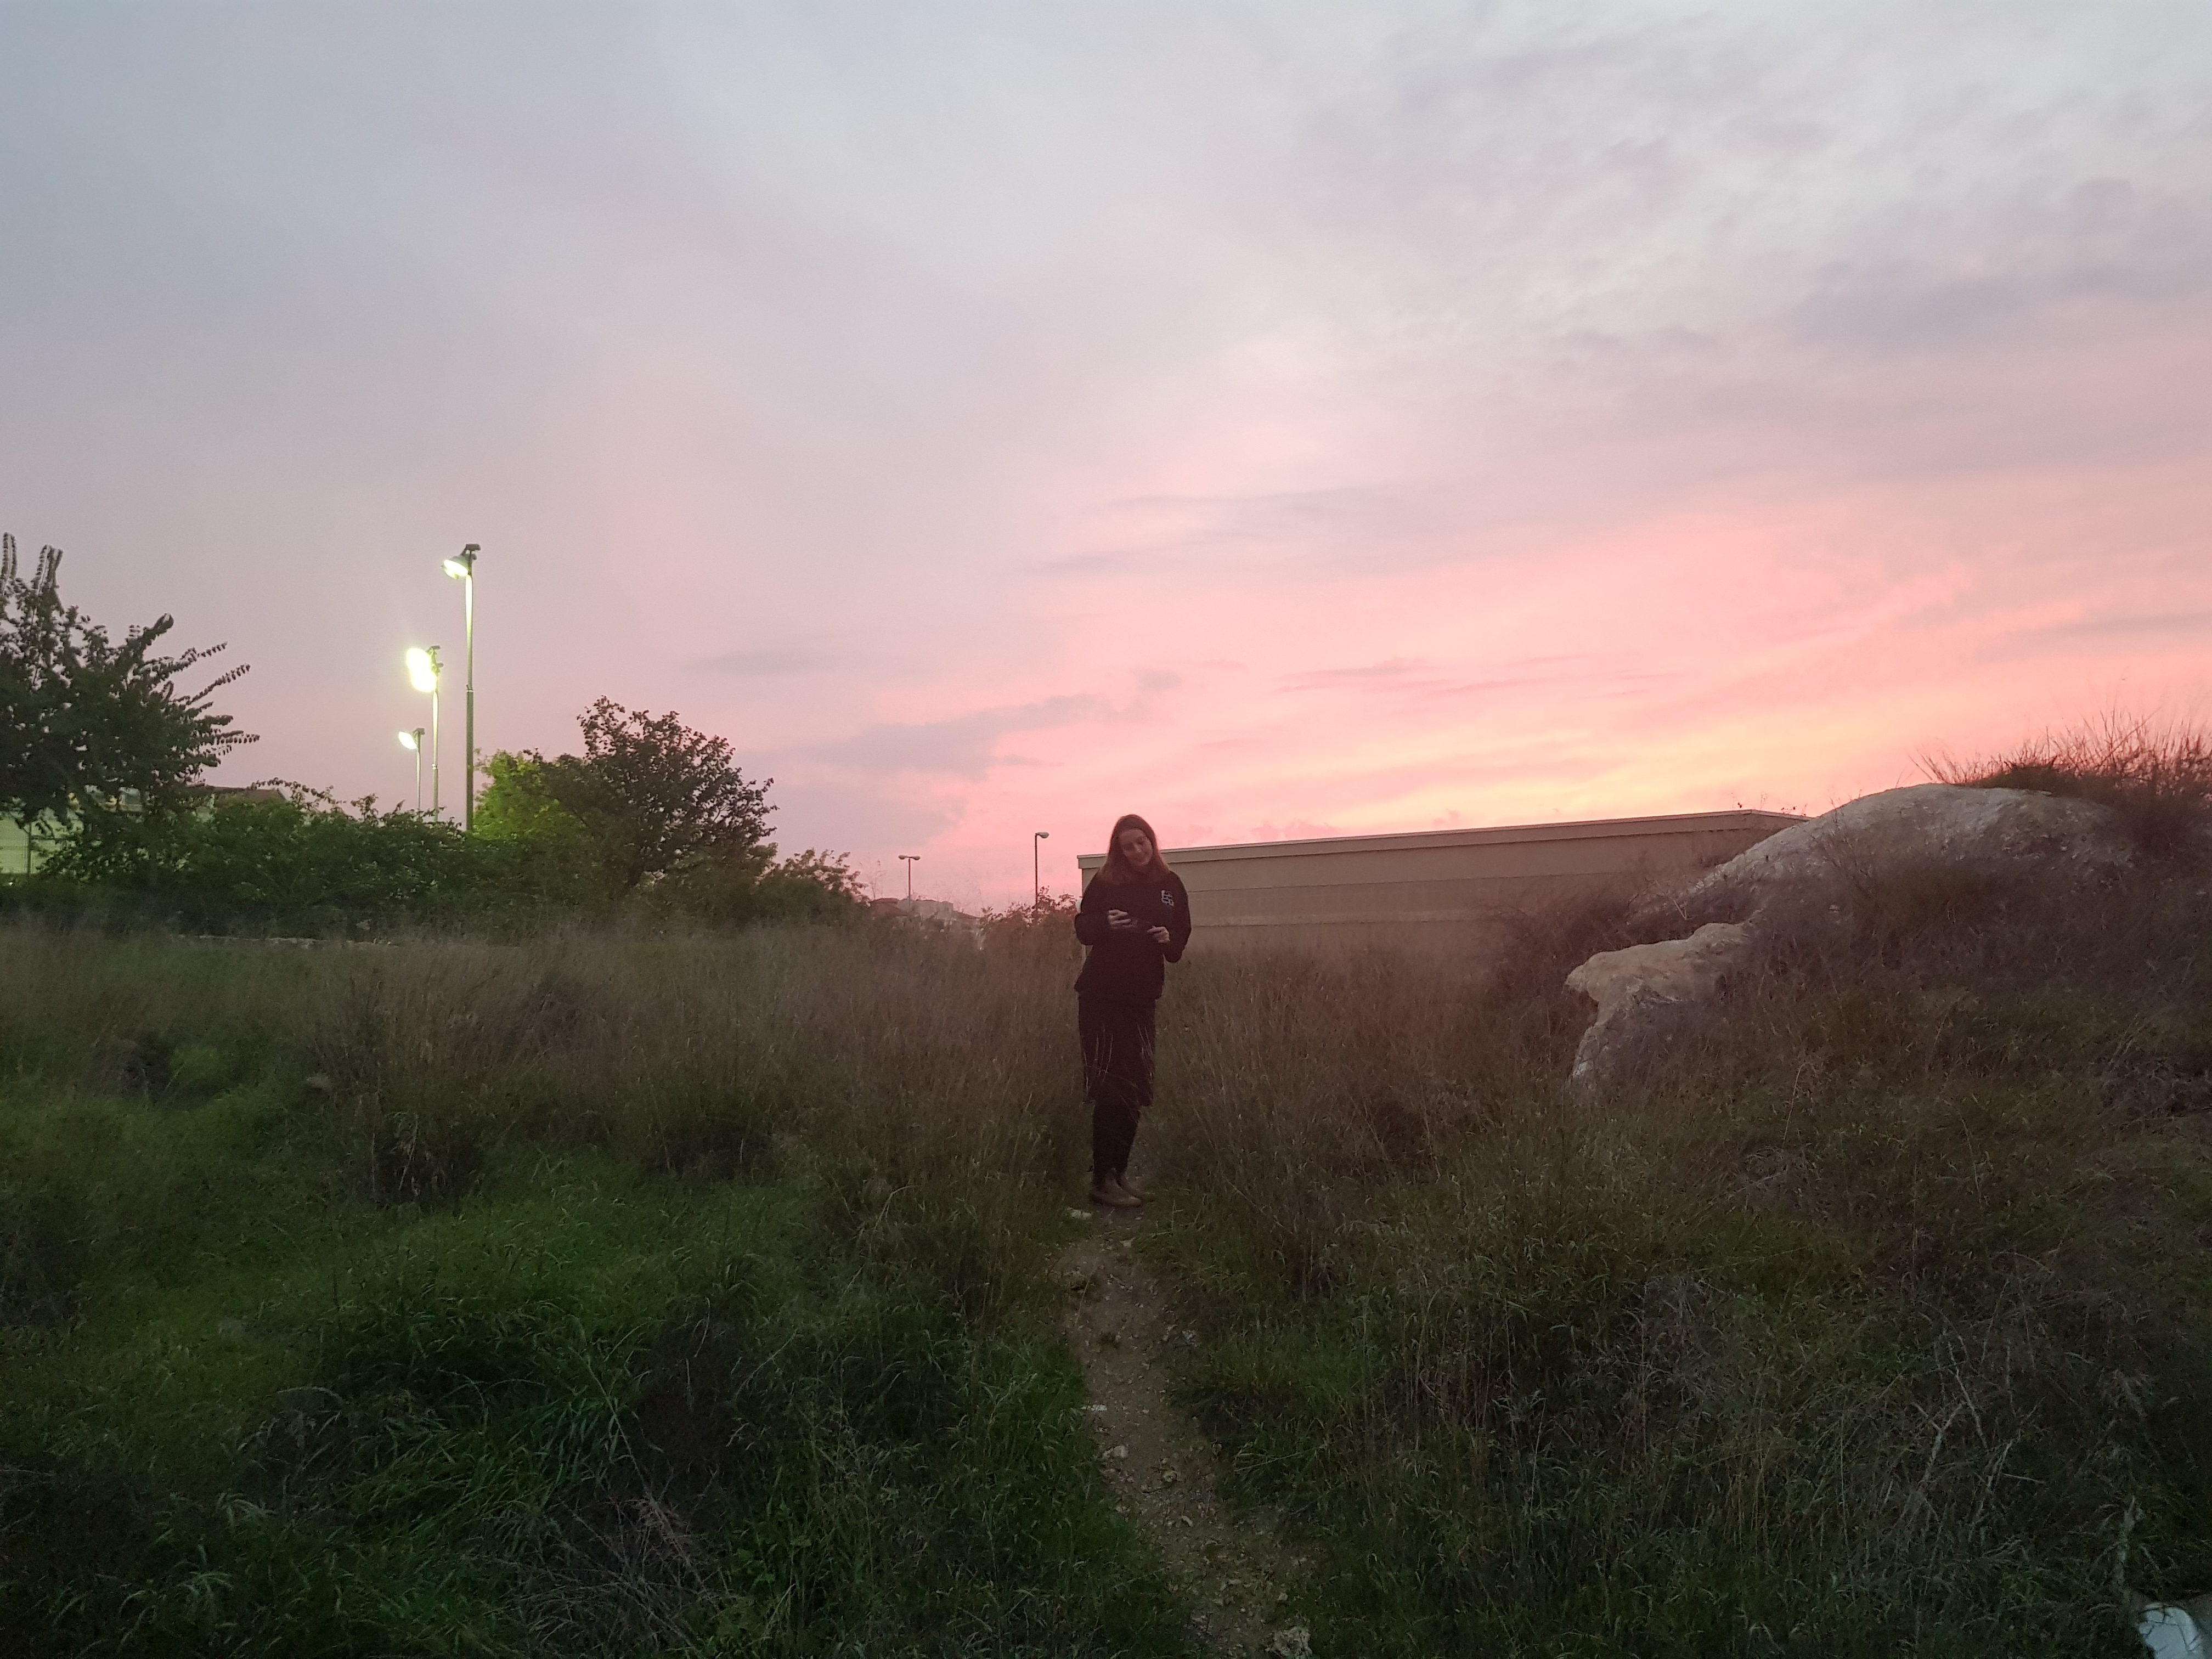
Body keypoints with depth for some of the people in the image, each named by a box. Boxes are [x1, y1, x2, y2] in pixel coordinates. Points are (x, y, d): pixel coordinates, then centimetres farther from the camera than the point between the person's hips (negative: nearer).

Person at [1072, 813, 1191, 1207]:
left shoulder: (1171, 885, 5)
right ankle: (1102, 1180, -1)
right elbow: (1082, 927, -1)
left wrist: (1169, 939, -12)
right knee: (1111, 1089, -7)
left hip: (1142, 997, 4)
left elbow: (1183, 935, 10)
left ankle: (1119, 1173, 19)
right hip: (1101, 996, -4)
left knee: (1135, 1089, 8)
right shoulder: (1105, 882, -3)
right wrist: (1106, 923, -21)